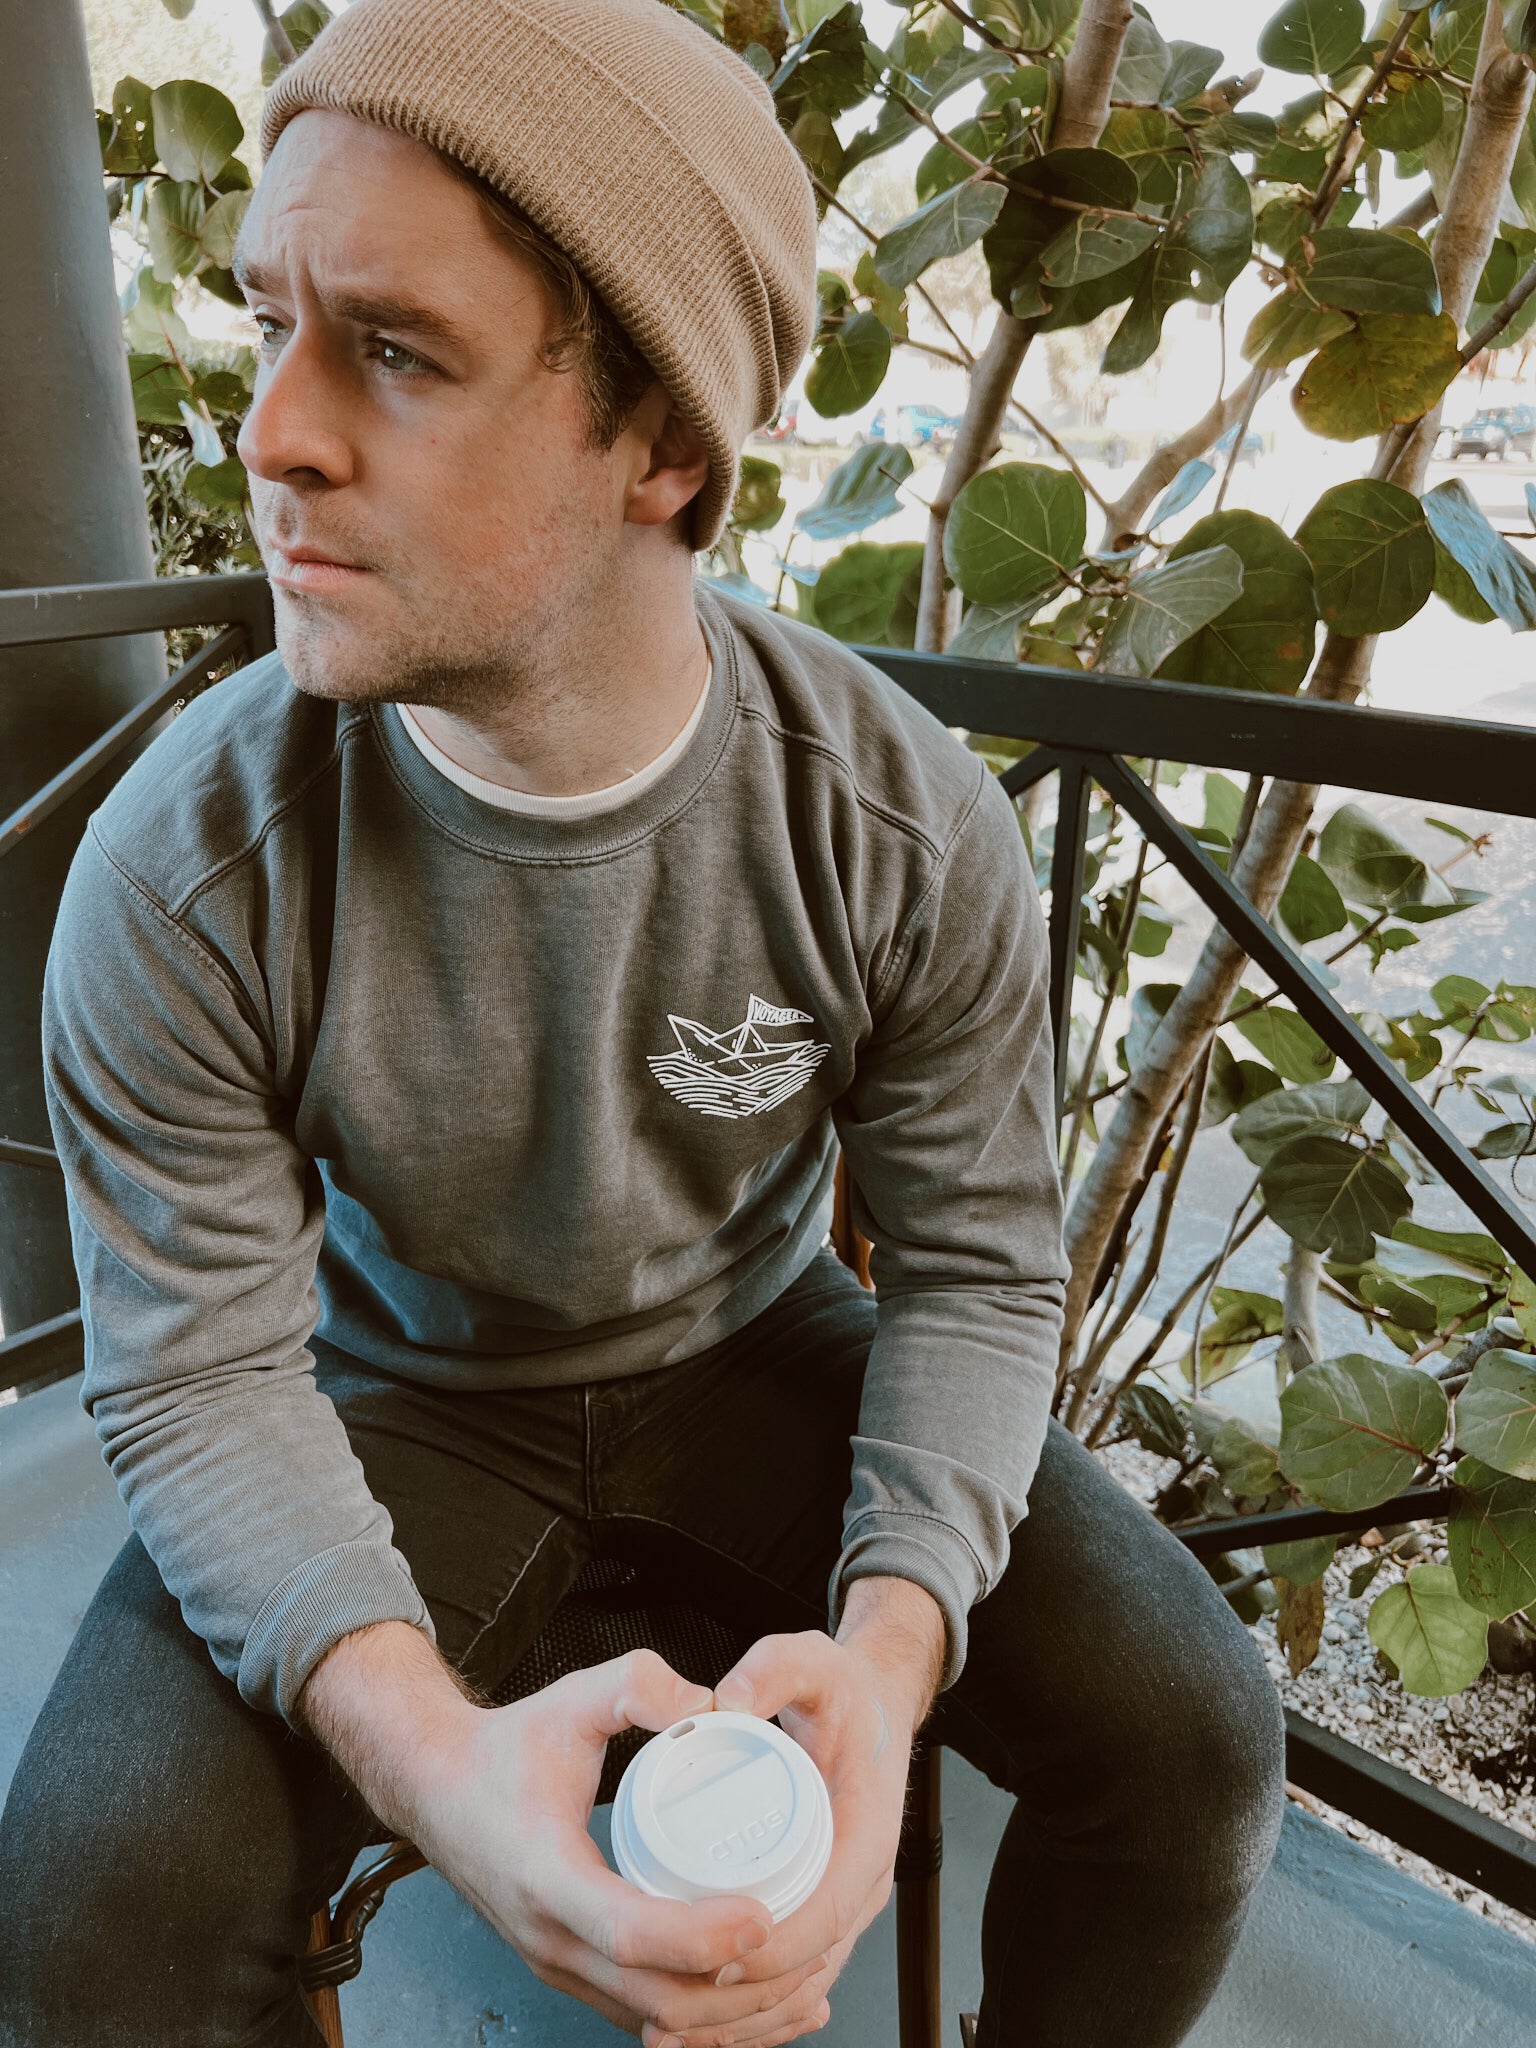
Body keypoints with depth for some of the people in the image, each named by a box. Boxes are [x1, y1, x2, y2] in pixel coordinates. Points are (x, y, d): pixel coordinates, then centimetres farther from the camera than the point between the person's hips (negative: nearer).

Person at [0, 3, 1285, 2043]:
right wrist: (426, 1741, -34)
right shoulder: (180, 874, -22)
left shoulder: (914, 828, -19)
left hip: (759, 1343, 2)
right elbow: (202, 1378, -16)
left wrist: (890, 1640, -28)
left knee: (1193, 1729, -11)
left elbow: (977, 1263, -10)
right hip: (407, 1391, 0)